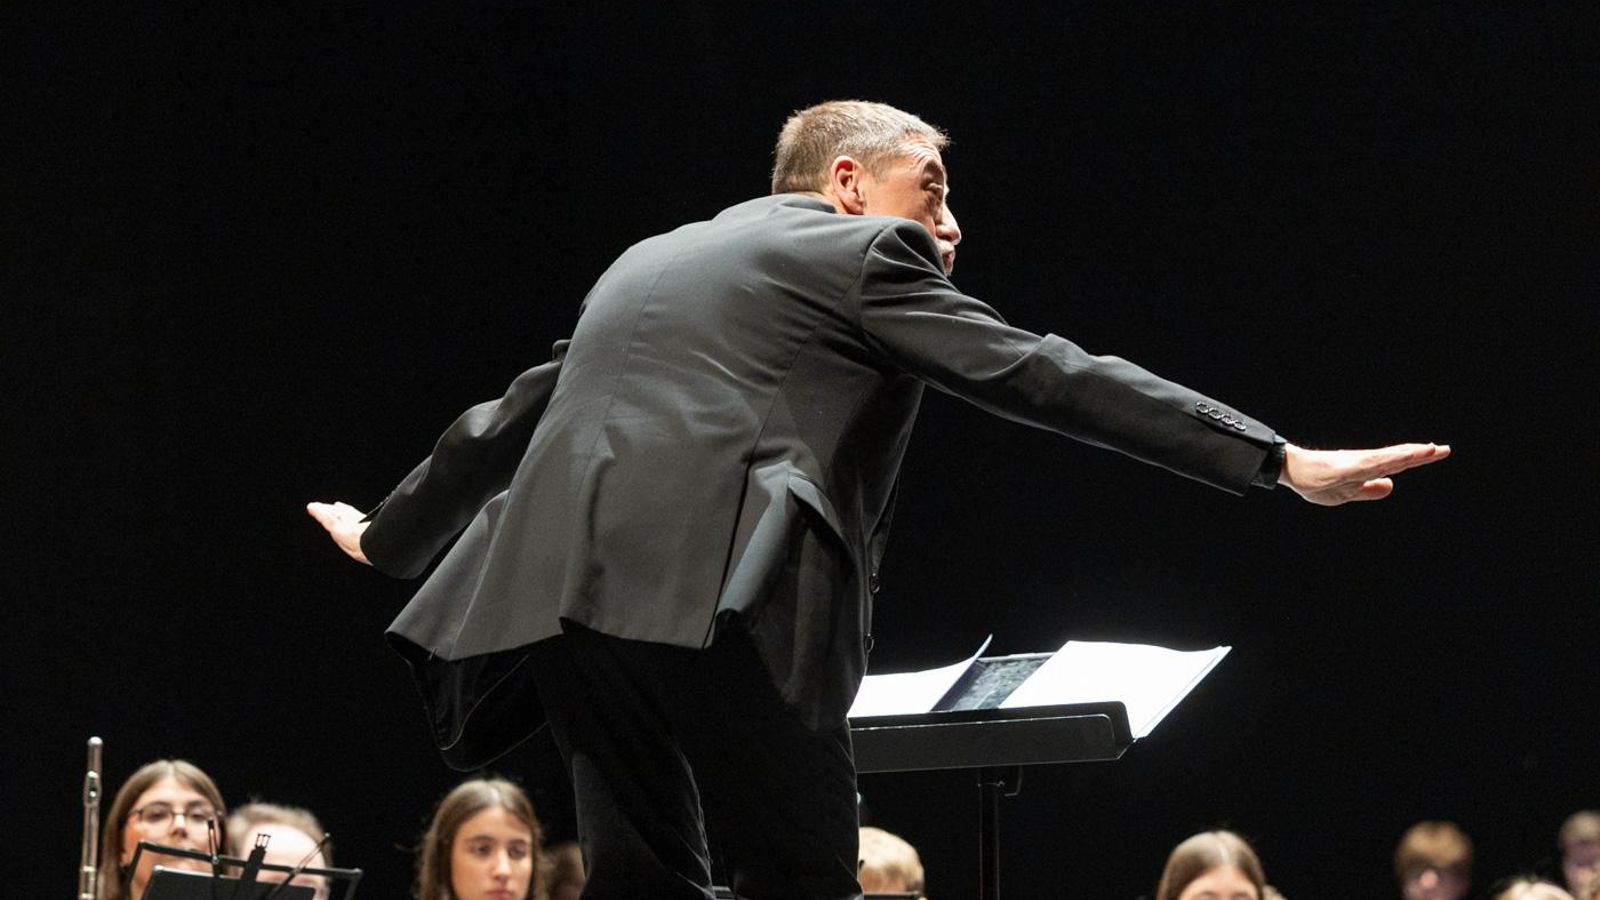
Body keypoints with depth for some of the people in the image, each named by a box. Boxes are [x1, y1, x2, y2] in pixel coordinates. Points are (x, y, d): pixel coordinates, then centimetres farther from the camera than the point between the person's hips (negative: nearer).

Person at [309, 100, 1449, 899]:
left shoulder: (651, 261, 30)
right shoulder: (866, 252, 10)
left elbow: (514, 416, 38)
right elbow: (1049, 377, 3)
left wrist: (390, 536, 54)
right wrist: (1281, 462, 1)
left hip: (556, 581, 7)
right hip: (710, 590, -7)